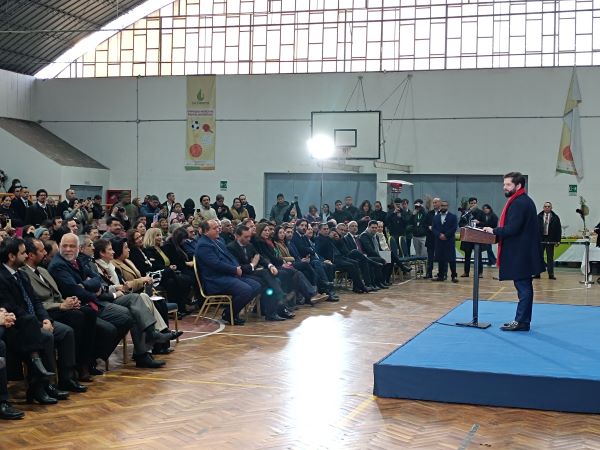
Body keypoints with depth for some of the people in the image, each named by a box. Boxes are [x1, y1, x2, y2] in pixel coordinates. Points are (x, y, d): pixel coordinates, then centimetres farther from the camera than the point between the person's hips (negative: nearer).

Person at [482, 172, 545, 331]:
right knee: (524, 287, 13)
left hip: (520, 255, -11)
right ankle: (523, 321, 20)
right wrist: (496, 231, 10)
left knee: (523, 287, -6)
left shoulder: (519, 203, -16)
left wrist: (494, 231, -11)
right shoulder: (524, 201, 17)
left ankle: (521, 322, -2)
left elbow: (512, 229, -23)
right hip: (523, 252, 11)